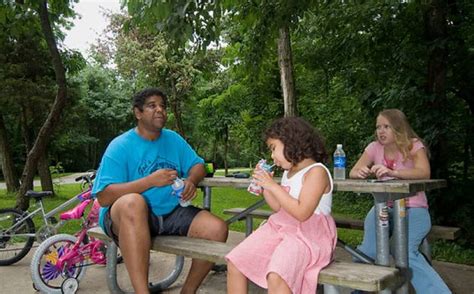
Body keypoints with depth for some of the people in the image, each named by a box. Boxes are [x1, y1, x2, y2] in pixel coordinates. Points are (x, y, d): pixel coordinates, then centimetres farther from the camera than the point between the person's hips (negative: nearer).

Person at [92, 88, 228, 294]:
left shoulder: (173, 139, 8)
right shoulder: (120, 146, -8)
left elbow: (198, 165, 14)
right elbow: (104, 197, -16)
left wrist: (191, 181, -11)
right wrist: (150, 181, -23)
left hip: (170, 213, 5)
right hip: (127, 217, -5)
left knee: (217, 229, -16)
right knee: (133, 202, -39)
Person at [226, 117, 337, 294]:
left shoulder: (316, 171, -14)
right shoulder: (288, 172, 13)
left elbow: (302, 213, -23)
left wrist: (273, 186, -19)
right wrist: (265, 185, 7)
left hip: (308, 235, -8)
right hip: (280, 228, 9)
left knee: (276, 277, -33)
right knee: (234, 262, 0)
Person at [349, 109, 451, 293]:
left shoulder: (414, 145, -6)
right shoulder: (374, 147, 5)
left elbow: (424, 173, -24)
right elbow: (353, 173, 1)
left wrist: (392, 172, -41)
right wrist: (360, 172, -24)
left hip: (413, 209, -3)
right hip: (382, 208, 3)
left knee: (405, 252, -29)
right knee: (368, 250, -20)